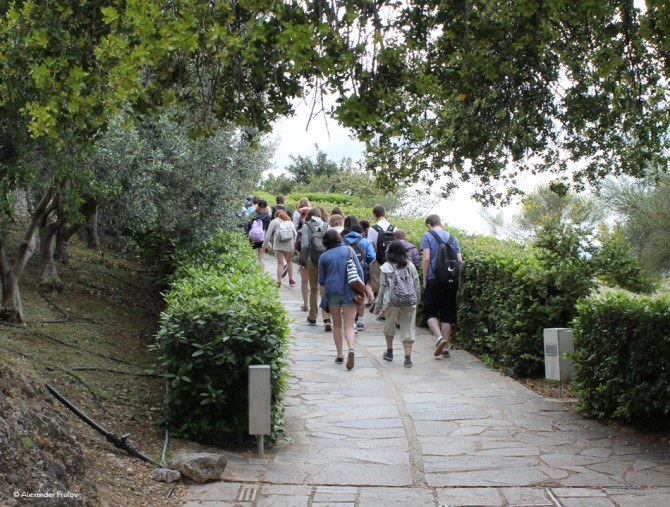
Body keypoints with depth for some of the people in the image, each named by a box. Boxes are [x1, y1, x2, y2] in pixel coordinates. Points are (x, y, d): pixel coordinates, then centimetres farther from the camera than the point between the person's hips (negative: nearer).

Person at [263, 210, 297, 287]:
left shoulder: (274, 222, 7)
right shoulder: (290, 222, 16)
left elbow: (268, 234, 3)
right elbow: (295, 234, 9)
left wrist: (265, 245, 10)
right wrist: (295, 244, 16)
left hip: (279, 245, -2)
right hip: (289, 245, 2)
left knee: (280, 263, 0)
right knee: (289, 261, 19)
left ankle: (279, 281, -9)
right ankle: (291, 279, 21)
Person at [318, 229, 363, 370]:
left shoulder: (324, 257, 3)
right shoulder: (348, 250, 3)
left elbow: (321, 281, 7)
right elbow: (359, 271, 0)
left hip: (332, 292, 0)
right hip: (349, 291, 0)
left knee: (337, 325, 16)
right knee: (349, 325, 0)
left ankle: (339, 354, 16)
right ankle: (351, 349, -25)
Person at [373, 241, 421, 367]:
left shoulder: (386, 267, 3)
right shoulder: (410, 265, 10)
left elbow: (382, 288, 3)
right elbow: (417, 285, 10)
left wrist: (378, 306, 9)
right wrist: (417, 300, 20)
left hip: (392, 300, -1)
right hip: (410, 300, 1)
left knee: (389, 325, 20)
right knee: (408, 328, 3)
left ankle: (389, 352, 31)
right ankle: (408, 358, -4)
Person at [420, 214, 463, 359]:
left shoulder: (427, 236, -1)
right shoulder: (452, 237, 12)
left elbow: (426, 258, -10)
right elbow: (459, 260, 7)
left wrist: (424, 280, -4)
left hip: (434, 279, -4)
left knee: (430, 311, 6)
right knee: (447, 313, 10)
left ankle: (439, 337, -17)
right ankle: (445, 347, 11)